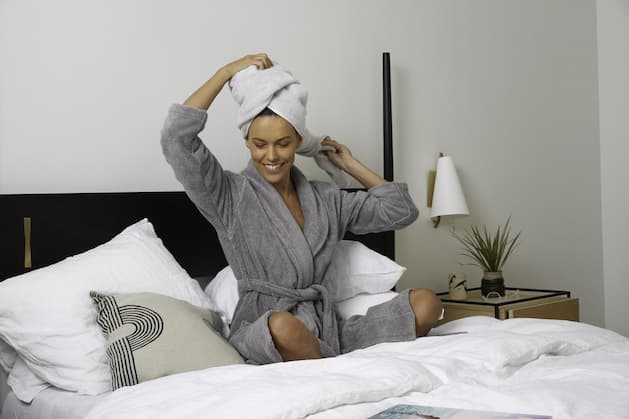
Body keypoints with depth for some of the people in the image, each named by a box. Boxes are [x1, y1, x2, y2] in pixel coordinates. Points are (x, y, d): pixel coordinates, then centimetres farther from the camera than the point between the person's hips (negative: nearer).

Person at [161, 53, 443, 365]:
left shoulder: (324, 198, 14)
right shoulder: (231, 195, 1)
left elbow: (401, 211, 18)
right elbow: (176, 137, -13)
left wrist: (351, 165, 17)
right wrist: (227, 71, -6)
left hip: (326, 332, 5)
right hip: (263, 335, -4)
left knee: (426, 303, -14)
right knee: (284, 324, -42)